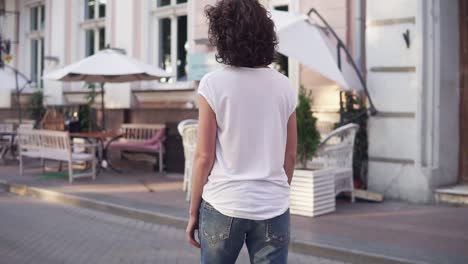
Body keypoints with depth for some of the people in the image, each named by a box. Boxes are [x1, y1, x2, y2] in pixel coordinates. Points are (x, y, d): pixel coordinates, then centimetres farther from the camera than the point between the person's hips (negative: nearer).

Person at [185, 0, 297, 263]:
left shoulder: (213, 84, -8)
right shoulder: (285, 86, 2)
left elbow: (204, 157, -7)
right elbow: (290, 156, 8)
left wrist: (193, 212, 3)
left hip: (223, 205, -2)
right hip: (273, 207, 3)